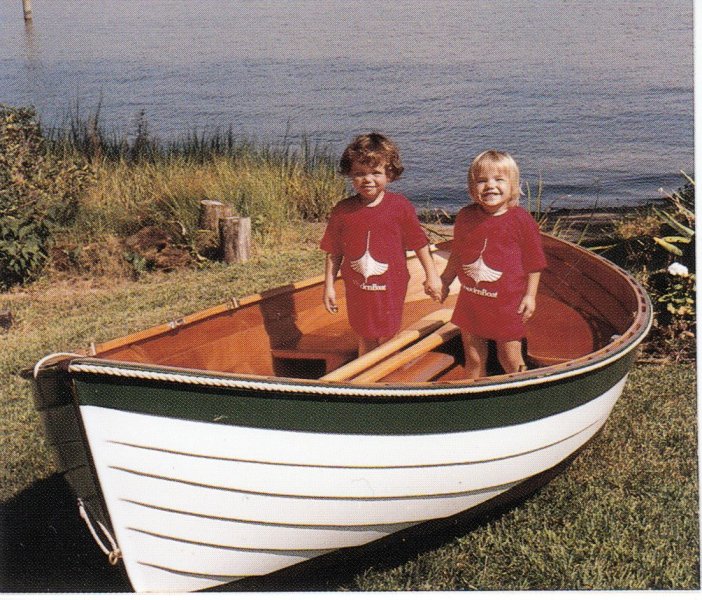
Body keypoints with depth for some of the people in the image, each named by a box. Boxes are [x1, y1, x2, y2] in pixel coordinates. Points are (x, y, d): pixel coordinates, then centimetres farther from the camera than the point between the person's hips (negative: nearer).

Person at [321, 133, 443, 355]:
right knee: (366, 341, 15)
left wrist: (432, 276, 1)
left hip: (391, 288, -1)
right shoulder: (342, 211, -7)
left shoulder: (400, 206, -9)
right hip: (357, 290, 2)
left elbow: (419, 243, -2)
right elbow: (333, 253, 0)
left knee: (388, 341, 9)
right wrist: (329, 286, 0)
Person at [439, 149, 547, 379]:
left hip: (507, 303, -3)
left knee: (511, 360, 7)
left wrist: (530, 295, -6)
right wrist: (444, 281, 17)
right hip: (470, 300, 3)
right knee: (473, 359, 12)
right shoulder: (465, 216, -1)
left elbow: (534, 262, -4)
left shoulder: (521, 220, -11)